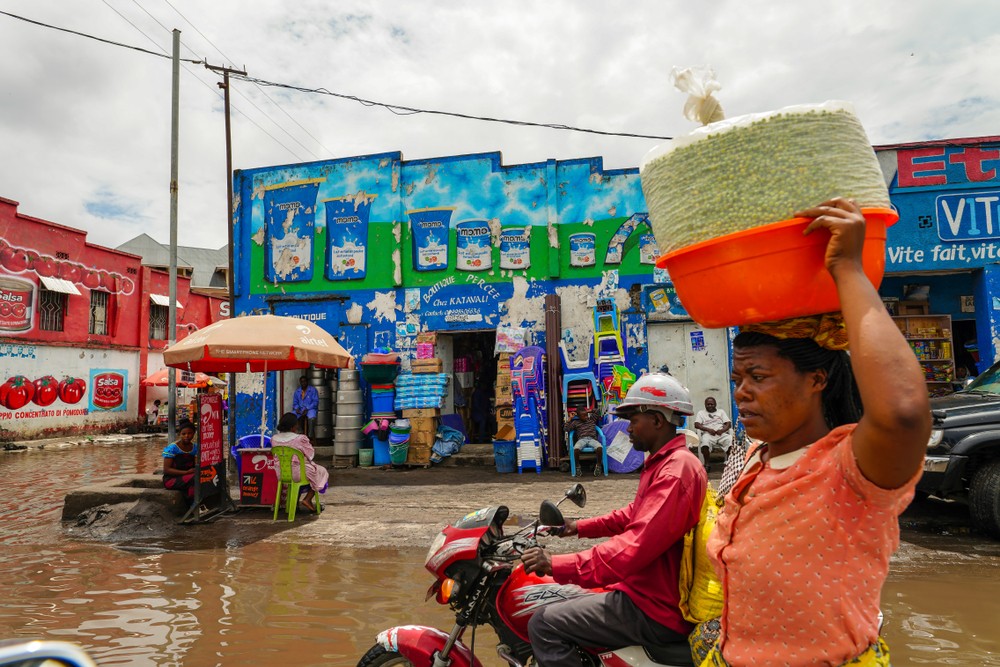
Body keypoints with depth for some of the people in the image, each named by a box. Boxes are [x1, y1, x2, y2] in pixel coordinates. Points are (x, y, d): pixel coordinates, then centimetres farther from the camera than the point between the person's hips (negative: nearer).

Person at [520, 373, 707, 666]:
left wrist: (557, 564, -30)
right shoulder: (662, 462, 13)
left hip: (657, 610, -11)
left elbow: (635, 547, -30)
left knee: (544, 626, -14)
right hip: (647, 588, 11)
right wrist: (582, 526, 21)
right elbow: (634, 515, 27)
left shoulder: (676, 471, -22)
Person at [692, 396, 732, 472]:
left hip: (722, 434, 2)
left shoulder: (721, 411, 25)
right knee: (704, 441, -38)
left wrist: (722, 430, -10)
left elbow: (729, 424, 12)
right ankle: (707, 463, -27)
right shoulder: (701, 412, 19)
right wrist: (708, 429, -13)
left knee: (731, 440, -32)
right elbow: (696, 425, 3)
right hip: (708, 434, -2)